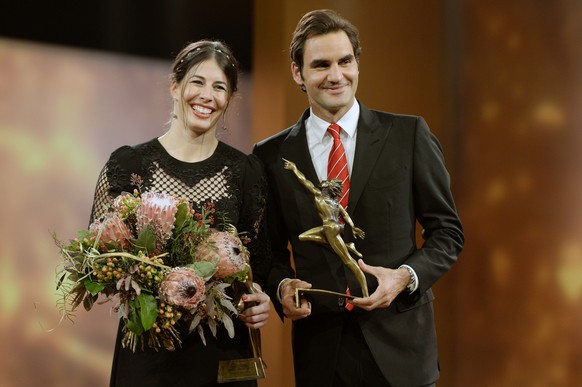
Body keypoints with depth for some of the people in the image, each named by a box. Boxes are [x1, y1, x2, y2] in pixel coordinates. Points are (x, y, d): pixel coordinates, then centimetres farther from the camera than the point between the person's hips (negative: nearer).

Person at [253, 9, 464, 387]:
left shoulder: (409, 135, -1)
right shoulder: (272, 155, 3)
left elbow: (447, 230, 2)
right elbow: (271, 250, 11)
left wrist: (406, 276, -14)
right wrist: (282, 286, -9)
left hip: (398, 346, -1)